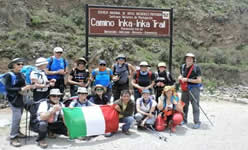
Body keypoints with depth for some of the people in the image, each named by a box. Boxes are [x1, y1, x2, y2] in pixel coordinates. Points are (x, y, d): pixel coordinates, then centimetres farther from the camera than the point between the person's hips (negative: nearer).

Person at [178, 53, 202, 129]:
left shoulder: (196, 67, -11)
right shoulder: (182, 67, 7)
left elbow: (199, 80, -13)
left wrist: (187, 80, -18)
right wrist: (180, 78, -2)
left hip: (194, 88, -6)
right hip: (185, 88, 6)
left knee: (195, 105, -5)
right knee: (184, 104, 14)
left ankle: (197, 123, 4)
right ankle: (184, 120, 30)